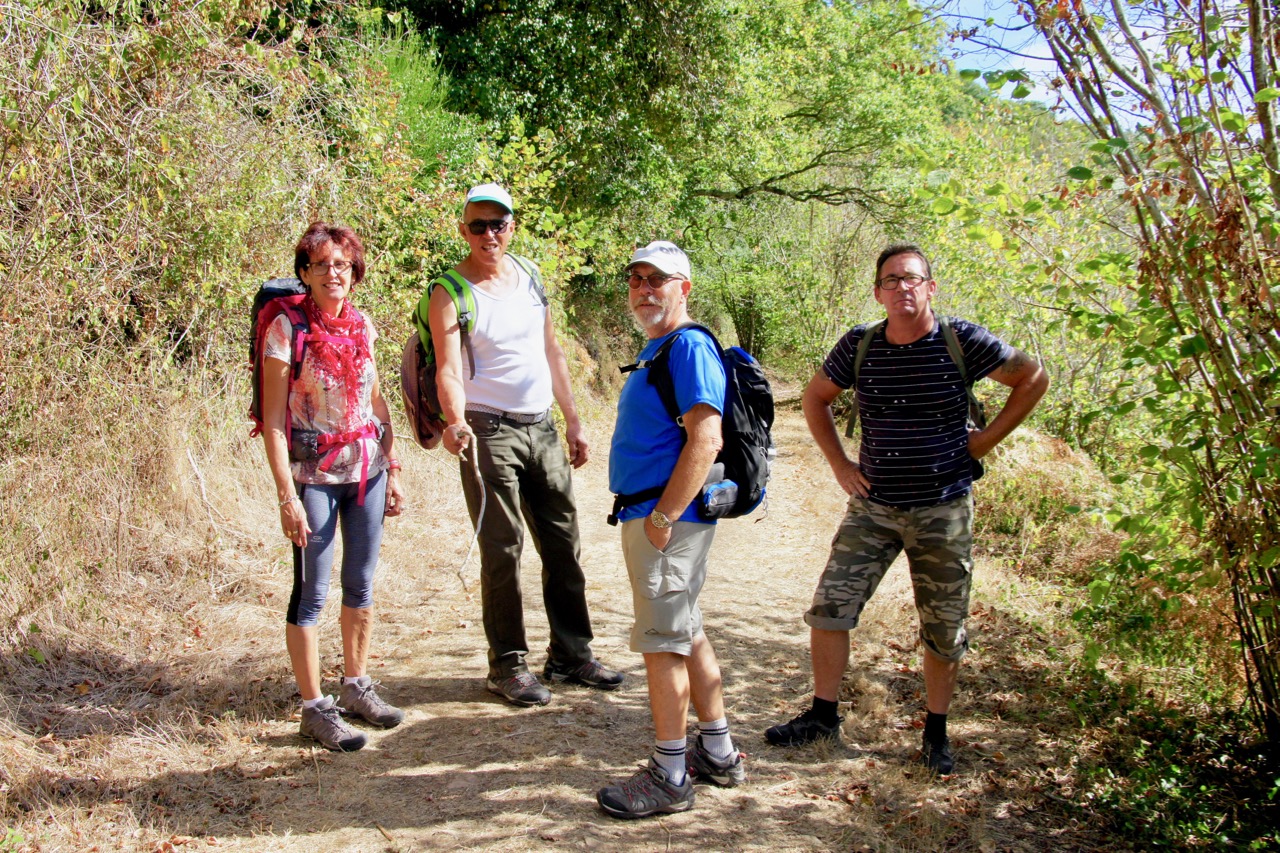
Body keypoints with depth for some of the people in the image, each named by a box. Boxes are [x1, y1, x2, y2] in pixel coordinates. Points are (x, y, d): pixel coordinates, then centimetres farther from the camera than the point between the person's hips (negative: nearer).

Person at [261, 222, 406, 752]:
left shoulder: (361, 325, 6)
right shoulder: (287, 329, -10)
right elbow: (273, 420, -11)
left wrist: (393, 469, 10)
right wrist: (287, 496, -16)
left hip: (367, 470, 5)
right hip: (315, 475, -5)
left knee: (361, 586, 13)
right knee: (312, 594, 1)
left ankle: (356, 687, 29)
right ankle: (315, 707, 12)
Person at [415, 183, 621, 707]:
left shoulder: (529, 277, 10)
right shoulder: (449, 295, -8)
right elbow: (447, 371, -20)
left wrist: (573, 422, 14)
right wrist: (455, 422, -39)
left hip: (542, 429, 6)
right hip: (489, 432, -6)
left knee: (563, 544, 11)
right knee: (502, 551, -1)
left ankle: (571, 654, 23)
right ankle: (507, 665, 13)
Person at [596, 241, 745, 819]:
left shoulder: (690, 347, -15)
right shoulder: (656, 350, 17)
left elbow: (705, 440, -24)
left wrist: (663, 517, -24)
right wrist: (656, 515, 18)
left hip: (667, 519, -11)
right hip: (653, 515, 11)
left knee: (663, 641, -3)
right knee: (687, 634, 17)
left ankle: (669, 778, 9)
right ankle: (718, 754, 30)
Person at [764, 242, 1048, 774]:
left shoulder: (962, 342, -9)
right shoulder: (859, 345, -2)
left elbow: (1033, 377, 3)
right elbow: (814, 398, 13)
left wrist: (986, 439, -3)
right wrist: (839, 464, 5)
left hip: (943, 511, -2)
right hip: (873, 506, 2)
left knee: (943, 630, 8)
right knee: (829, 607, -2)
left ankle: (936, 732, 26)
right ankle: (823, 714, 15)